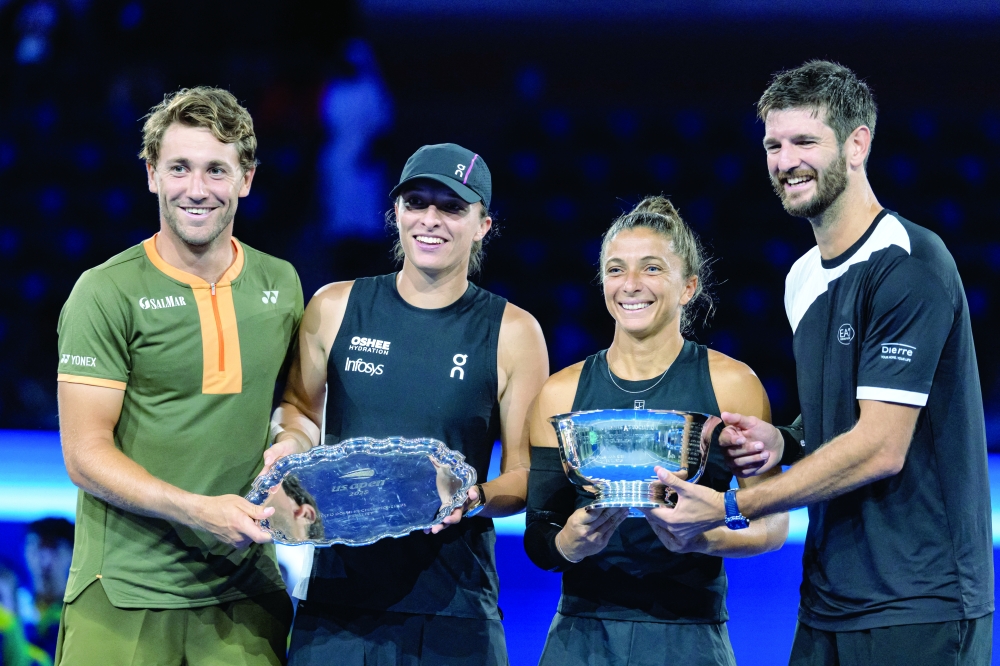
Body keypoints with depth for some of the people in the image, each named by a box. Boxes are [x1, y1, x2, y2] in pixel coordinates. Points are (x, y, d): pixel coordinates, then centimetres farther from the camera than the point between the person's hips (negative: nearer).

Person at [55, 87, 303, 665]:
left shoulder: (280, 285, 10)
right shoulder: (107, 293, -5)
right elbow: (85, 455, -9)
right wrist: (195, 510, -23)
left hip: (245, 594, 4)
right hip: (127, 596, -4)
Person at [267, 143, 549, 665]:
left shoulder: (513, 333, 3)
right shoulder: (335, 309, 7)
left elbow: (527, 473, 4)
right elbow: (301, 408, 21)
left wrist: (475, 499, -16)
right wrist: (290, 444, -1)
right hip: (338, 592, 1)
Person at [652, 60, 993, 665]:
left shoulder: (910, 266, -14)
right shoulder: (803, 279, 13)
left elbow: (881, 447, -18)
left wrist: (729, 508, -14)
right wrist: (783, 443, 2)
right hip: (828, 603, 8)